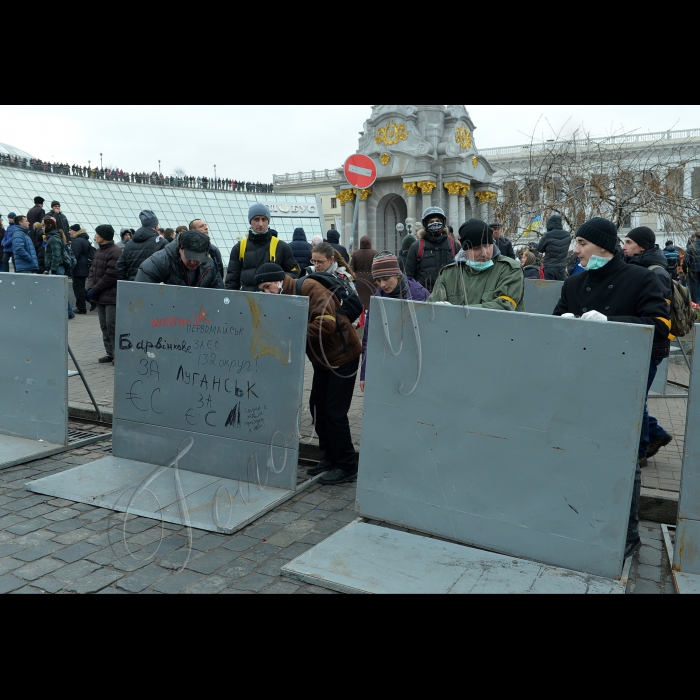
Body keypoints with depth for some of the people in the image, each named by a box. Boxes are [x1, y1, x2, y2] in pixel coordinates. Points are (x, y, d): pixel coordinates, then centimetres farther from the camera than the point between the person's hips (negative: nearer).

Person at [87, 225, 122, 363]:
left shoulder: (115, 252, -13)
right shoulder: (98, 251, 16)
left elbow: (111, 276, -18)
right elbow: (92, 271, 16)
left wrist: (95, 289, -13)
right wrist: (90, 287, -1)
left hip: (111, 297, -9)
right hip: (100, 296, 9)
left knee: (112, 326, -9)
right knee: (104, 326, 11)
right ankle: (110, 353, 18)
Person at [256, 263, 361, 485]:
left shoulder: (310, 289, -23)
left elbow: (327, 323, -35)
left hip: (343, 356, -9)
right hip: (321, 359, 9)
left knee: (334, 413, -6)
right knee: (317, 408, 10)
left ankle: (347, 467, 8)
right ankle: (330, 459, 26)